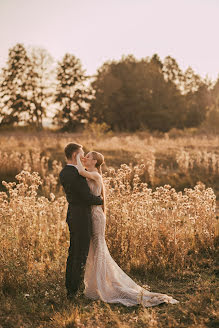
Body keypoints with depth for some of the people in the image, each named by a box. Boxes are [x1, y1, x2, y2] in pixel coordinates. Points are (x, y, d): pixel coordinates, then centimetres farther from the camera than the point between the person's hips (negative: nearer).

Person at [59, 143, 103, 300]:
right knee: (81, 254, -1)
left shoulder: (63, 173, 8)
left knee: (73, 252, 18)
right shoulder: (77, 175, -22)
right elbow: (88, 197, -20)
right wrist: (101, 200, -1)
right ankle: (73, 291, 6)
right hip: (82, 216, -10)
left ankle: (69, 287, 28)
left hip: (72, 214, 10)